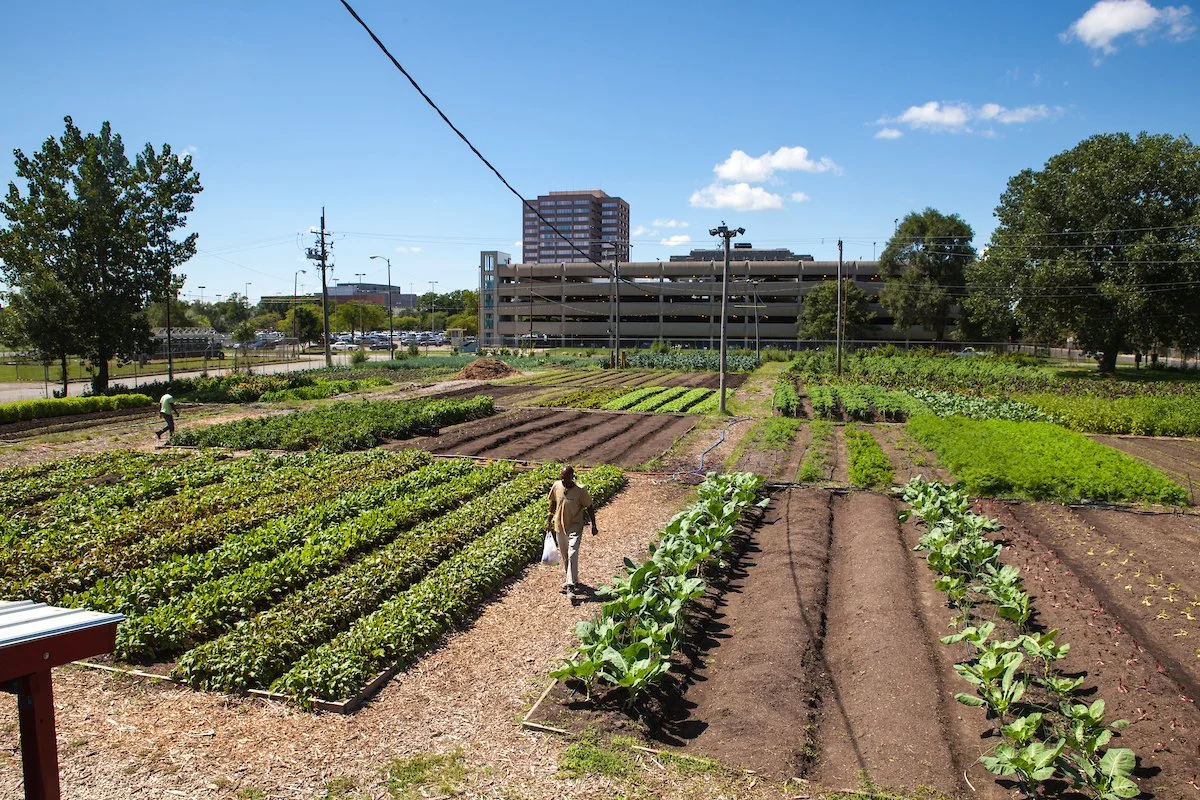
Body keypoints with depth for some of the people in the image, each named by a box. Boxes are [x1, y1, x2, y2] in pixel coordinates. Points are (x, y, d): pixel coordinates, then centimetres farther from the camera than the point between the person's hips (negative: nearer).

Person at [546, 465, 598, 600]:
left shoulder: (580, 491, -18)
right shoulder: (556, 486, -7)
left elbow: (589, 508, -6)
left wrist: (593, 526, -3)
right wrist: (549, 519, 12)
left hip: (575, 527, -5)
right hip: (560, 526, 5)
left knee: (572, 555, -14)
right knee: (563, 556, 16)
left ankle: (571, 586, -14)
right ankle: (568, 580, 34)